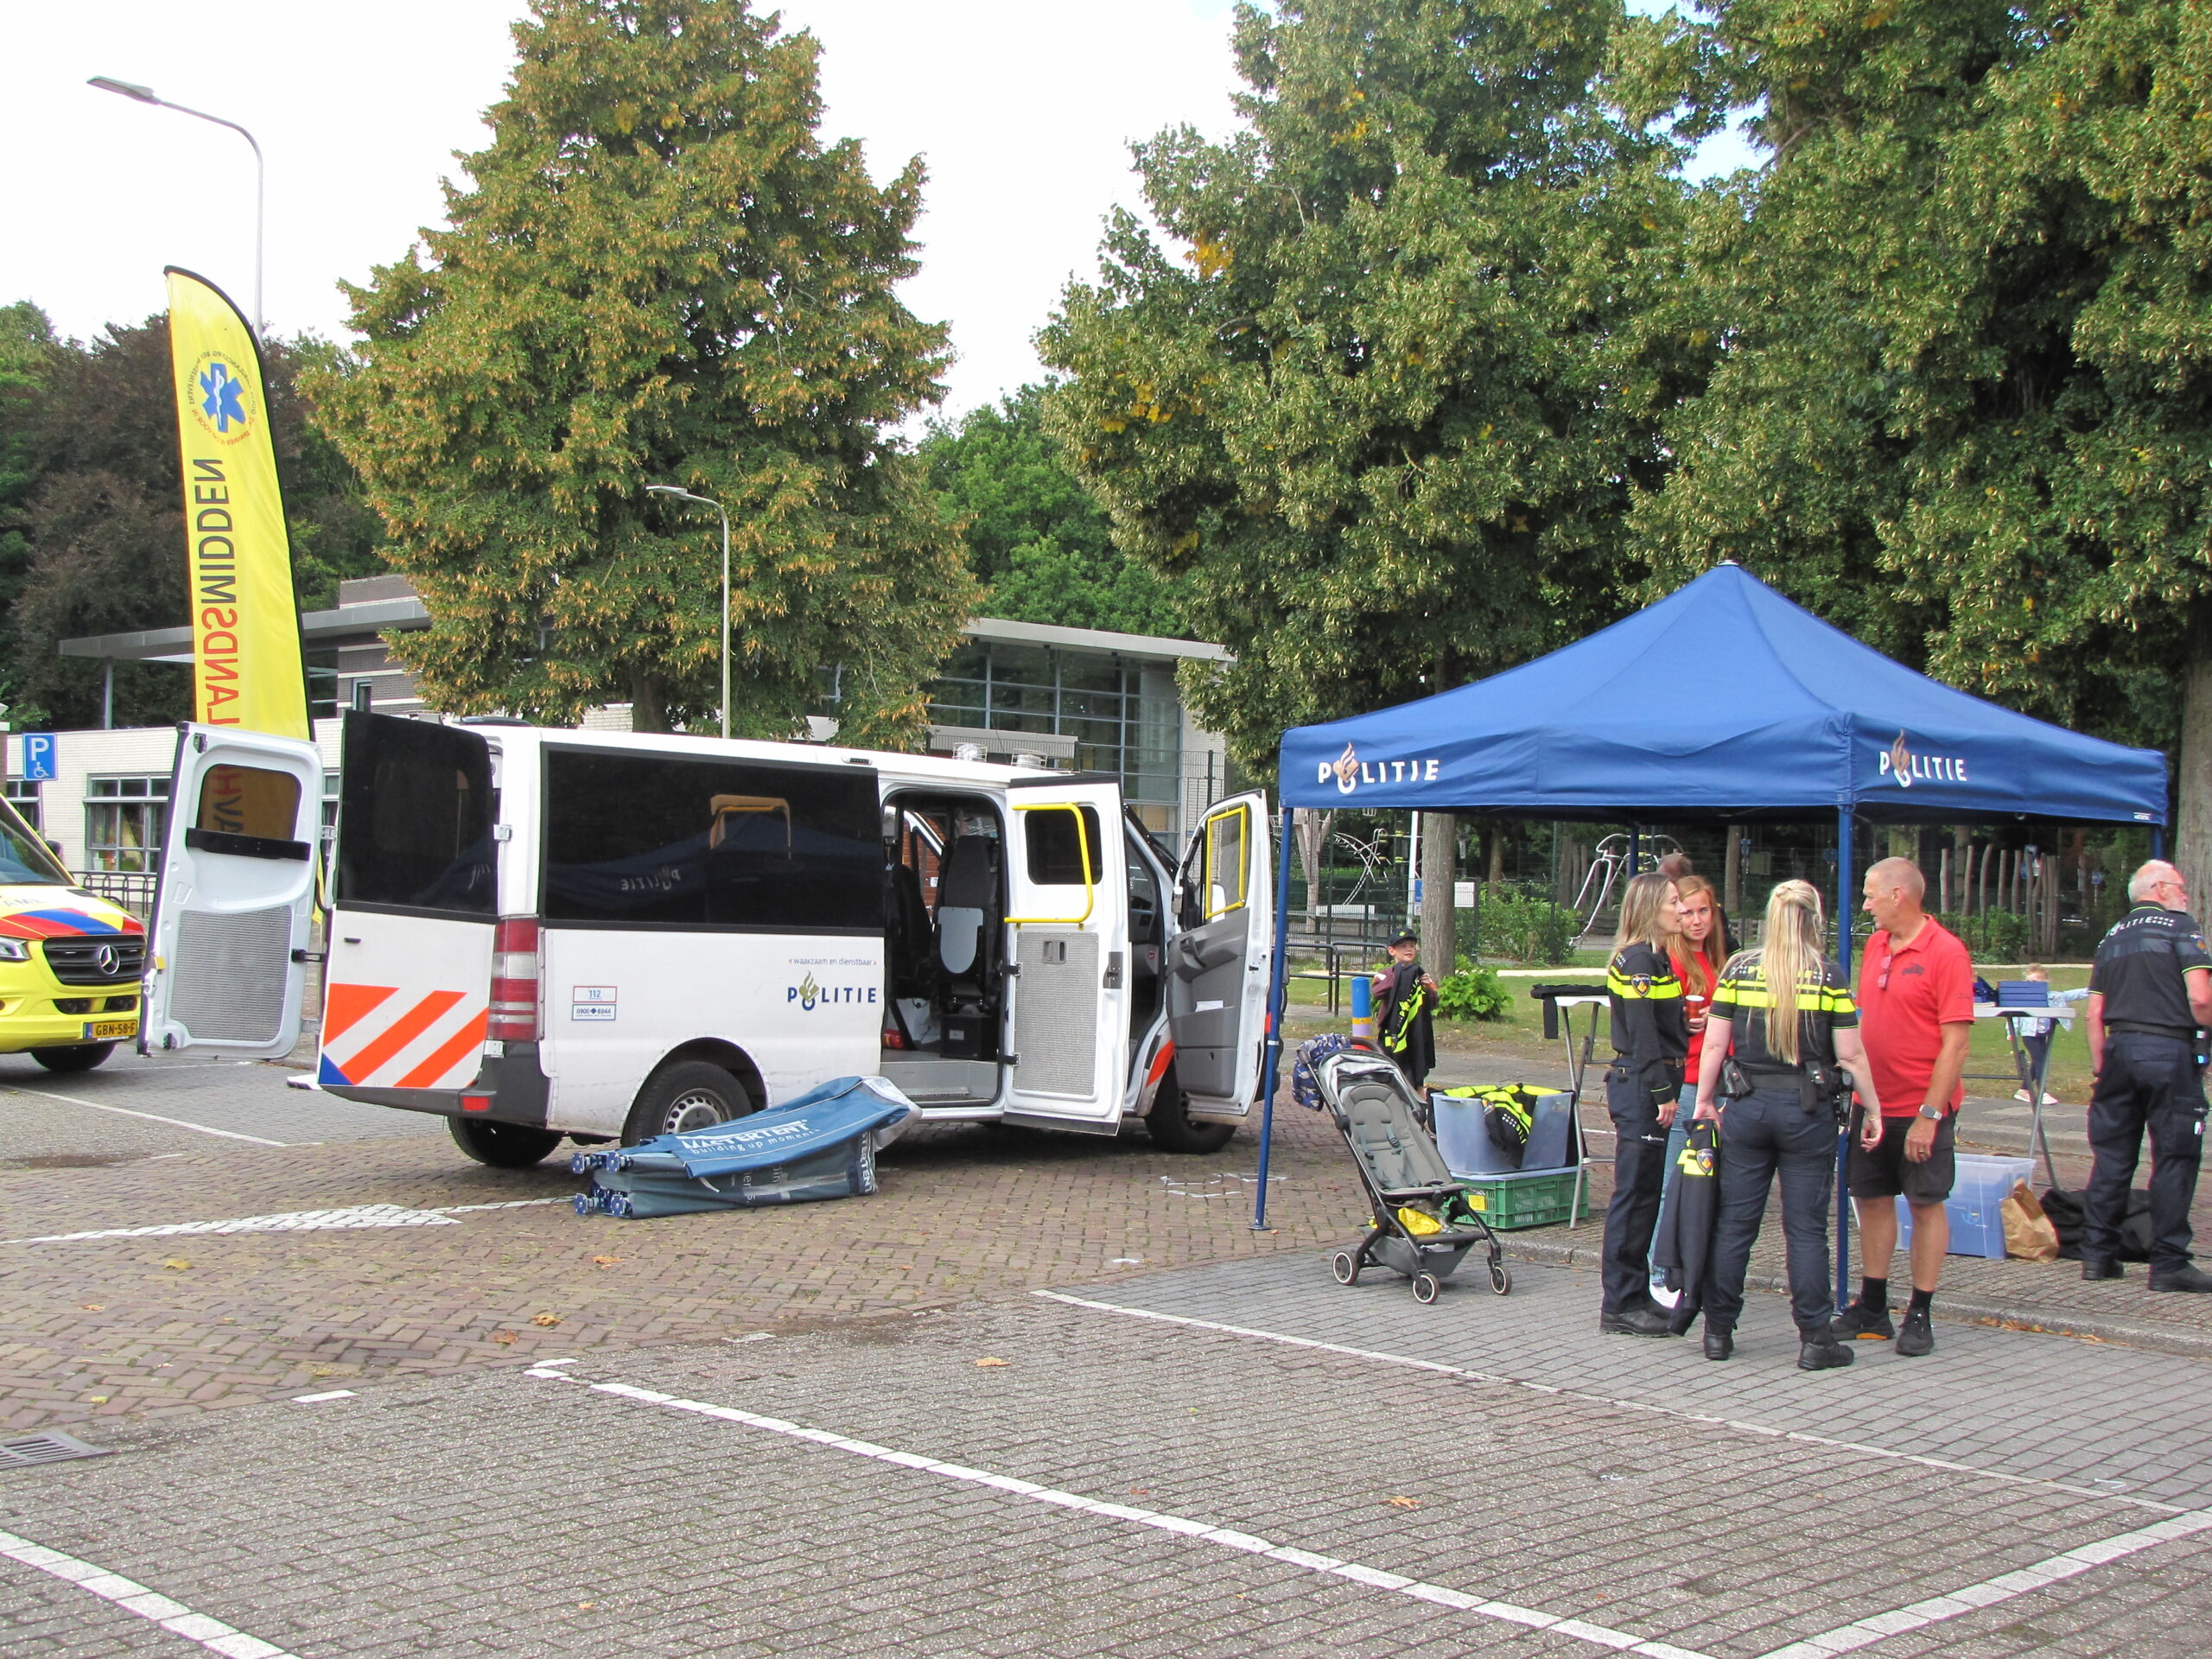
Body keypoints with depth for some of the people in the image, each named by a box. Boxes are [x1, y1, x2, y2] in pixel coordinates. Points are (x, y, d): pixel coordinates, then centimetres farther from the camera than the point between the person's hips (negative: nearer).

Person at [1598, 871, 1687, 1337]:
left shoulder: (1657, 958, 17)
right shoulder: (1638, 960, -14)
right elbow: (1643, 1035, -20)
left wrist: (1669, 1088, 14)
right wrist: (1662, 1092, -20)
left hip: (1649, 1085, 10)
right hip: (1639, 1085, -10)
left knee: (1645, 1194, 14)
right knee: (1635, 1195, -6)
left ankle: (1635, 1295, 21)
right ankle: (1621, 1306, -2)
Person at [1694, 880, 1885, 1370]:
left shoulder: (1737, 970, 0)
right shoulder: (1829, 977, -5)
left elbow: (1714, 1044, 1)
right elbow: (1851, 1054, -5)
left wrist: (1705, 1100, 10)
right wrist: (1873, 1109, 6)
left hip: (1747, 1107, 2)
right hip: (1807, 1110, -2)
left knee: (1734, 1224, 9)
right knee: (1806, 1228, 3)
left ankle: (1718, 1331, 15)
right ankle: (1815, 1339, 4)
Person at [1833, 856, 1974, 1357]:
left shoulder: (1945, 952, -14)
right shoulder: (1875, 945, 7)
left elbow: (1956, 1042, -17)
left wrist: (1929, 1114, -19)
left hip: (1922, 1108, -7)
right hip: (1874, 1105, 7)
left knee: (1927, 1205, 3)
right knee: (1873, 1200, 11)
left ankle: (1920, 1316, 11)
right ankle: (1873, 1310, 21)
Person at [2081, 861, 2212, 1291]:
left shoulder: (2113, 936, 16)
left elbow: (2094, 1014, 14)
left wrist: (2100, 1067, 17)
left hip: (2119, 1048, 6)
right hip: (2170, 1050, -6)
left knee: (2111, 1155, 10)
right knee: (2174, 1158, 0)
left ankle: (2097, 1255, 13)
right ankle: (2169, 1263, 1)